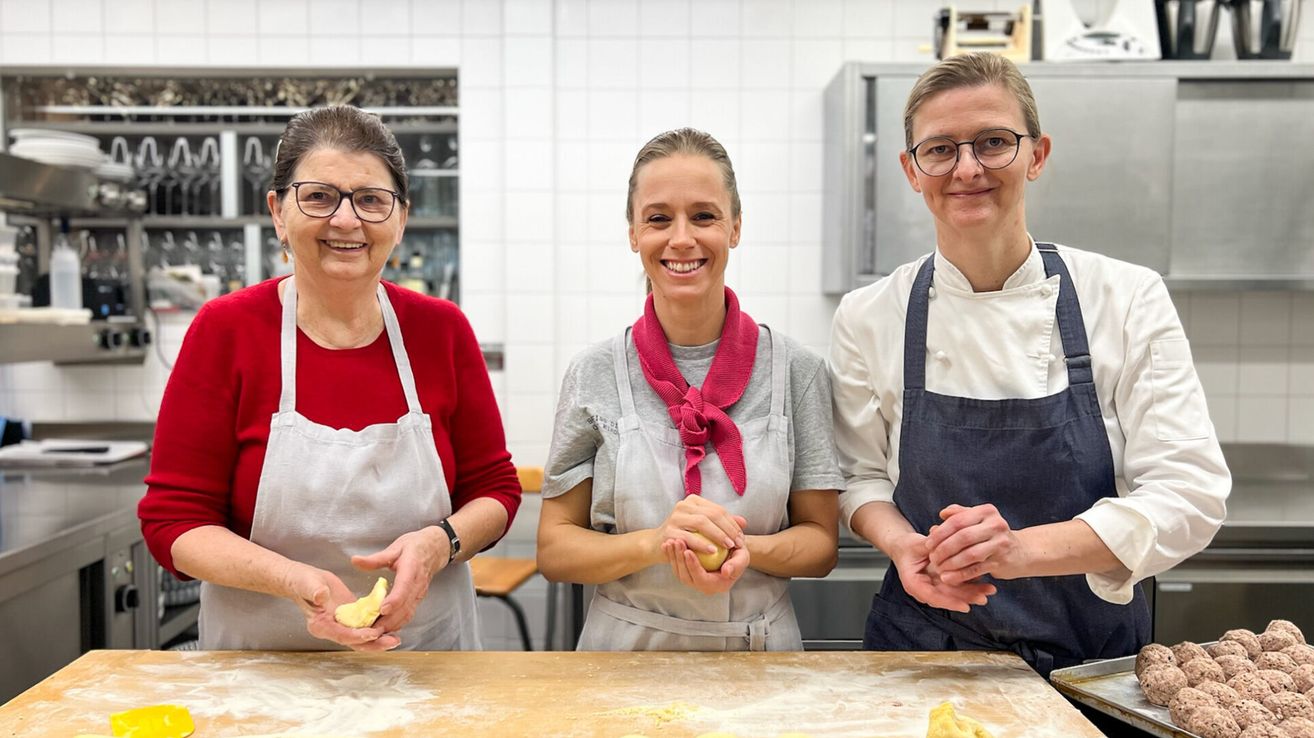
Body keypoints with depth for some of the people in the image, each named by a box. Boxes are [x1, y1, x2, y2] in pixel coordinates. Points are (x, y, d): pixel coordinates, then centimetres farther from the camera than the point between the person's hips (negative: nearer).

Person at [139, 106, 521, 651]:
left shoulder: (442, 329, -3)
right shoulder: (226, 330, -8)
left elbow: (495, 487, 3)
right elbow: (173, 520, -7)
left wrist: (439, 543, -18)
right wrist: (294, 580, -24)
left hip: (427, 654, 0)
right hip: (263, 661, 0)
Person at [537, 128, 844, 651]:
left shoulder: (795, 371, -6)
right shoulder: (594, 375, -6)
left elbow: (821, 540, -2)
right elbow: (554, 550, -5)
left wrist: (747, 551, -21)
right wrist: (654, 543, -22)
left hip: (761, 647, 0)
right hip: (625, 646, 1)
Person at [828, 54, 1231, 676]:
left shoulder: (1129, 299, -10)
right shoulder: (868, 316, -8)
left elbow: (1189, 491, -13)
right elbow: (862, 477, 2)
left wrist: (1025, 548, -28)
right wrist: (903, 546, -21)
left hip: (1091, 655, 0)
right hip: (925, 644, 0)